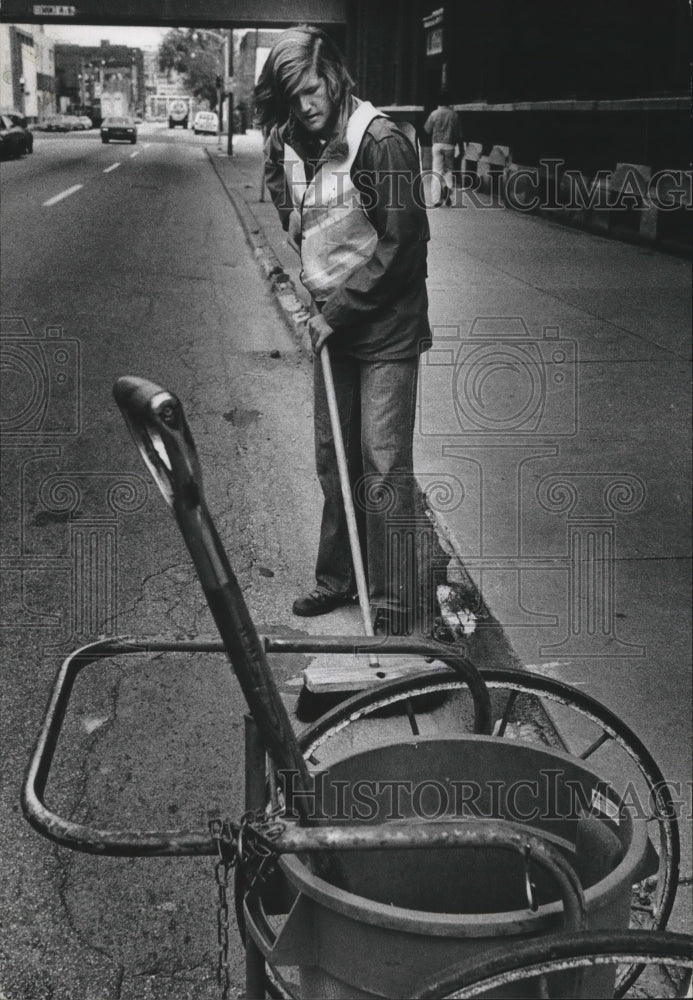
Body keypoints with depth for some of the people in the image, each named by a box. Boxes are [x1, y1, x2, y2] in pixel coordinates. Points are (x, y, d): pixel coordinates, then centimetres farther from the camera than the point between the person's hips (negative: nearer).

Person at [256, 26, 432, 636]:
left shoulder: (380, 142, -17)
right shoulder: (288, 144, 4)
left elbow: (402, 244, -18)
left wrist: (340, 312, -16)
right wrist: (318, 306, 8)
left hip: (386, 331, -7)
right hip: (331, 324, 7)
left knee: (384, 470, -7)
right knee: (333, 460, 15)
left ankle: (393, 609, 1)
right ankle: (336, 579, 30)